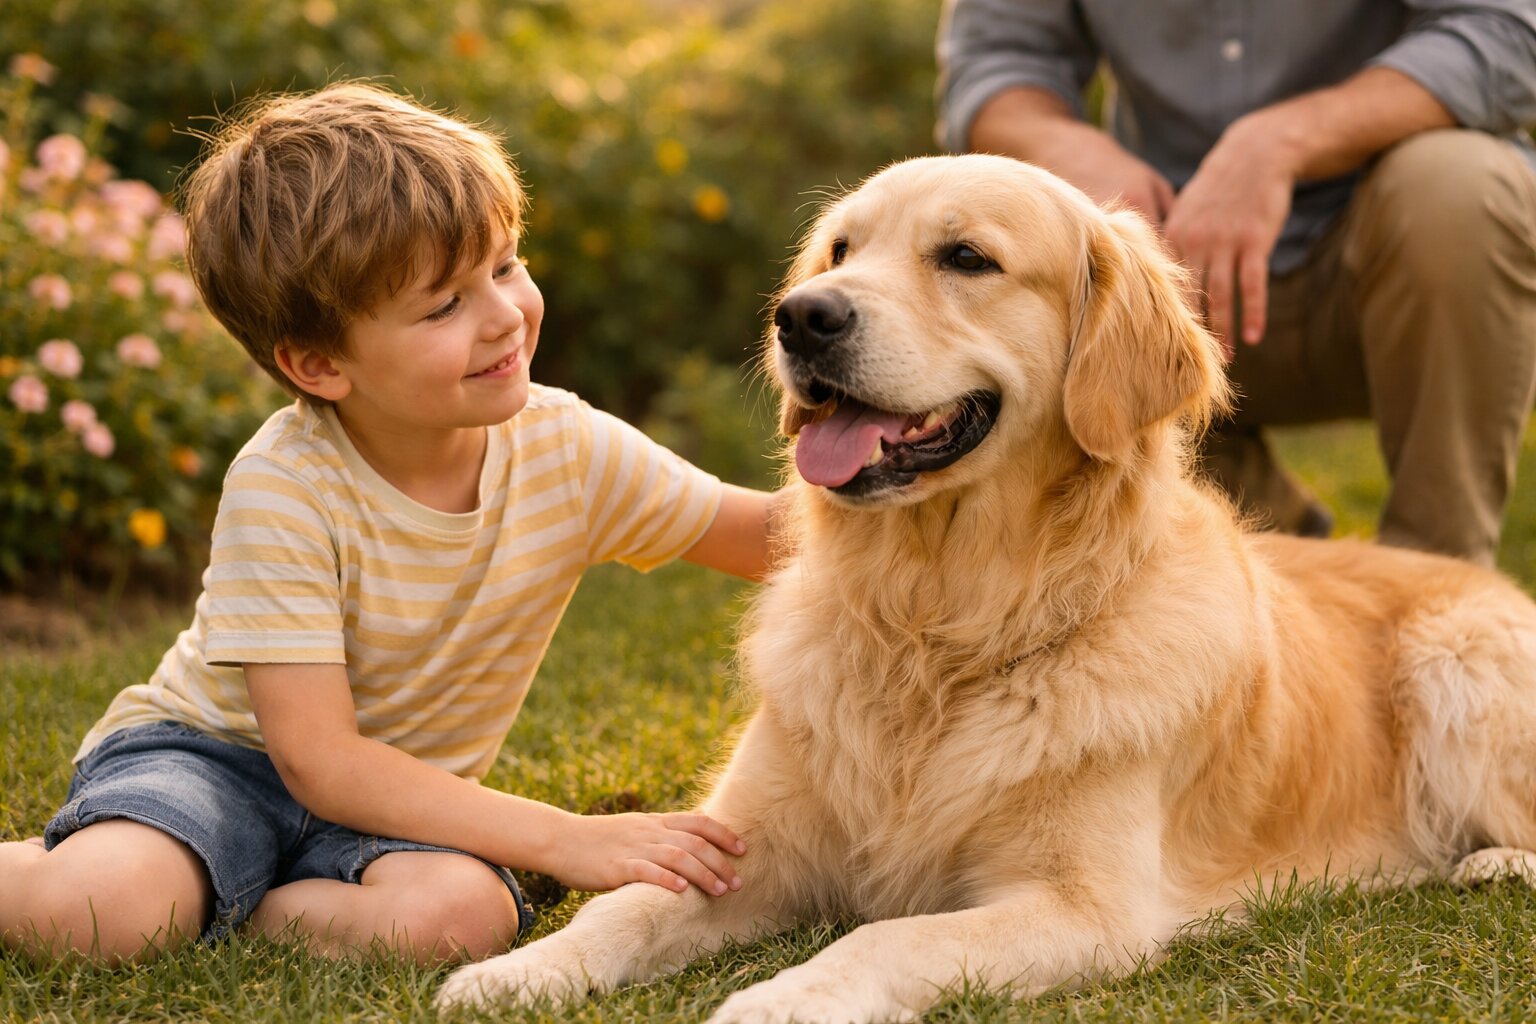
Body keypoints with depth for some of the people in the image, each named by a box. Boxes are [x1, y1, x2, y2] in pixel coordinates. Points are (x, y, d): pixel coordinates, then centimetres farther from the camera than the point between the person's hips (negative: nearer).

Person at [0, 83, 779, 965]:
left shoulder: (566, 450, -9)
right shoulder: (284, 490, -23)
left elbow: (771, 535, 2)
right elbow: (320, 759, -25)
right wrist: (562, 837, -31)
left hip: (402, 802, 4)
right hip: (212, 751, -4)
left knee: (462, 913, -31)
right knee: (96, 908, -35)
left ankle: (206, 911, -7)